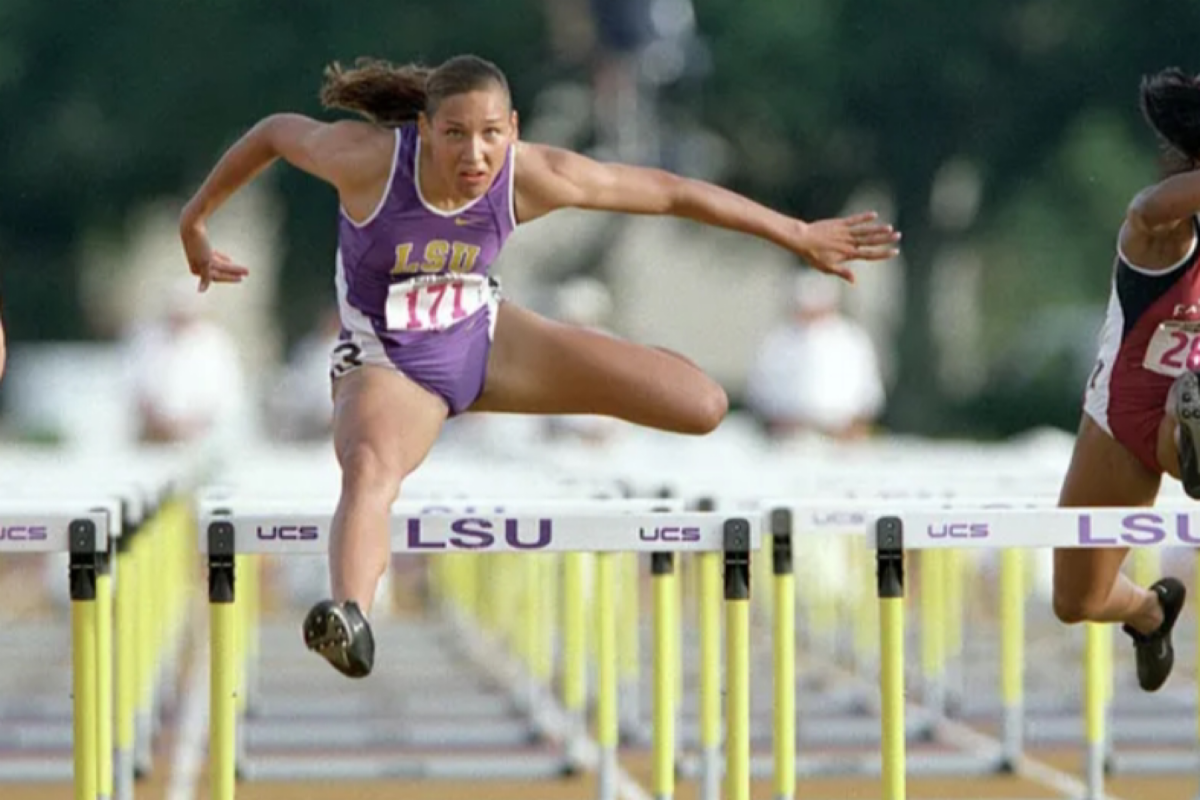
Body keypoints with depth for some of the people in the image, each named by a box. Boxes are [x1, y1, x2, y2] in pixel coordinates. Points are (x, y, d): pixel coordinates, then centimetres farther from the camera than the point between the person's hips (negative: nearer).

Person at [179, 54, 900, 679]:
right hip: (387, 369, -4)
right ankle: (350, 619, -66)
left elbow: (670, 192, -11)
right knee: (370, 467, -42)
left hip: (486, 340, 4)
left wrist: (799, 236, -3)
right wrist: (194, 222, 6)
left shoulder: (534, 178, -22)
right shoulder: (369, 158, -28)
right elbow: (277, 132, -8)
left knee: (705, 407, -1)